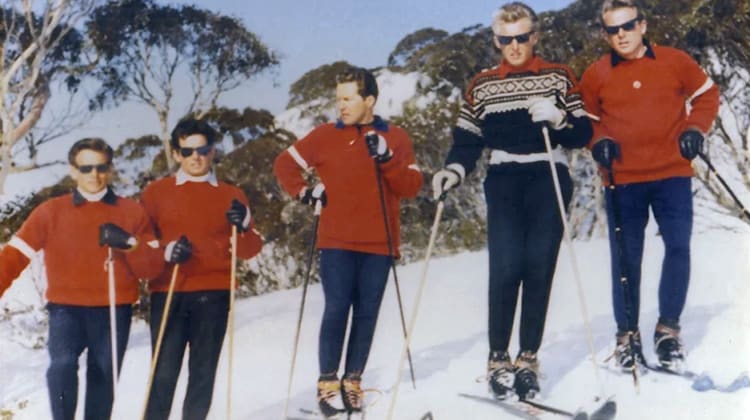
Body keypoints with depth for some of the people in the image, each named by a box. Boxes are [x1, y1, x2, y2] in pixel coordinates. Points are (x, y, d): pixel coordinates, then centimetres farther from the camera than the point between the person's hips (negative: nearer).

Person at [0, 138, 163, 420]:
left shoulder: (132, 212, 5)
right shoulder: (51, 211, 2)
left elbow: (153, 268, 1)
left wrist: (129, 244, -18)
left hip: (114, 311, 1)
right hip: (66, 308, -1)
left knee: (102, 380, 7)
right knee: (62, 365, -25)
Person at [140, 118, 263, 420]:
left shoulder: (231, 195, 14)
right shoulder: (156, 192, 10)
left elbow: (250, 250, 10)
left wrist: (243, 226, -10)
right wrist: (166, 251, -14)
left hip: (213, 295, 2)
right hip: (168, 293, -1)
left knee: (203, 372, 2)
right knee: (164, 372, -7)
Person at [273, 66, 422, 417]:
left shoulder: (396, 138, 5)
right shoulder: (325, 136, 4)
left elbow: (411, 187, -4)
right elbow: (284, 164, 12)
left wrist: (386, 158, -17)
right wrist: (305, 193, -1)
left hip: (379, 243, 1)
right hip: (337, 242, -1)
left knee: (367, 314, 4)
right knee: (336, 309, -7)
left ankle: (352, 381, 13)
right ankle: (327, 382, 2)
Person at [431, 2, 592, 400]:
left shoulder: (558, 77, 9)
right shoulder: (481, 86, 14)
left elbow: (582, 133, 5)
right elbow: (466, 141, 13)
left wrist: (558, 117, -15)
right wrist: (453, 172, -6)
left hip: (549, 177, 0)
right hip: (503, 181, 0)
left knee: (539, 267, -6)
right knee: (505, 268, -12)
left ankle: (528, 358, 2)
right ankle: (498, 359, -3)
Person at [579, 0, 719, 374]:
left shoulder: (675, 62, 2)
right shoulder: (595, 75, 2)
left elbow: (706, 94, 13)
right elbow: (586, 119, 14)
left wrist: (695, 130, -2)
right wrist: (599, 143, -5)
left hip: (672, 173, 0)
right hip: (622, 179, 0)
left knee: (679, 247, -5)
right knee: (626, 257, 3)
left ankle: (668, 329, 11)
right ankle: (627, 333, 17)